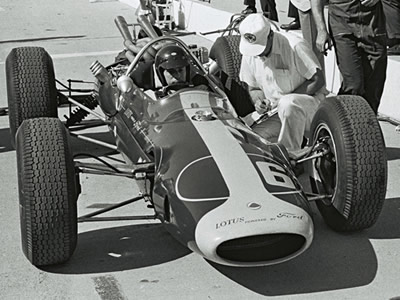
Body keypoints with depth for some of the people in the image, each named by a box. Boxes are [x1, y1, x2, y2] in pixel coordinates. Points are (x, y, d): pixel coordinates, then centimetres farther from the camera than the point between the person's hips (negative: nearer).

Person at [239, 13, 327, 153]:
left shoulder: (295, 46, -16)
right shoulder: (249, 54, 2)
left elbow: (318, 80, -13)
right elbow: (254, 88, 15)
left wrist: (287, 99, -19)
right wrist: (258, 101, -9)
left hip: (311, 102, -5)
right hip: (277, 113, 5)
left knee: (288, 105, -41)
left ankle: (290, 153, -25)